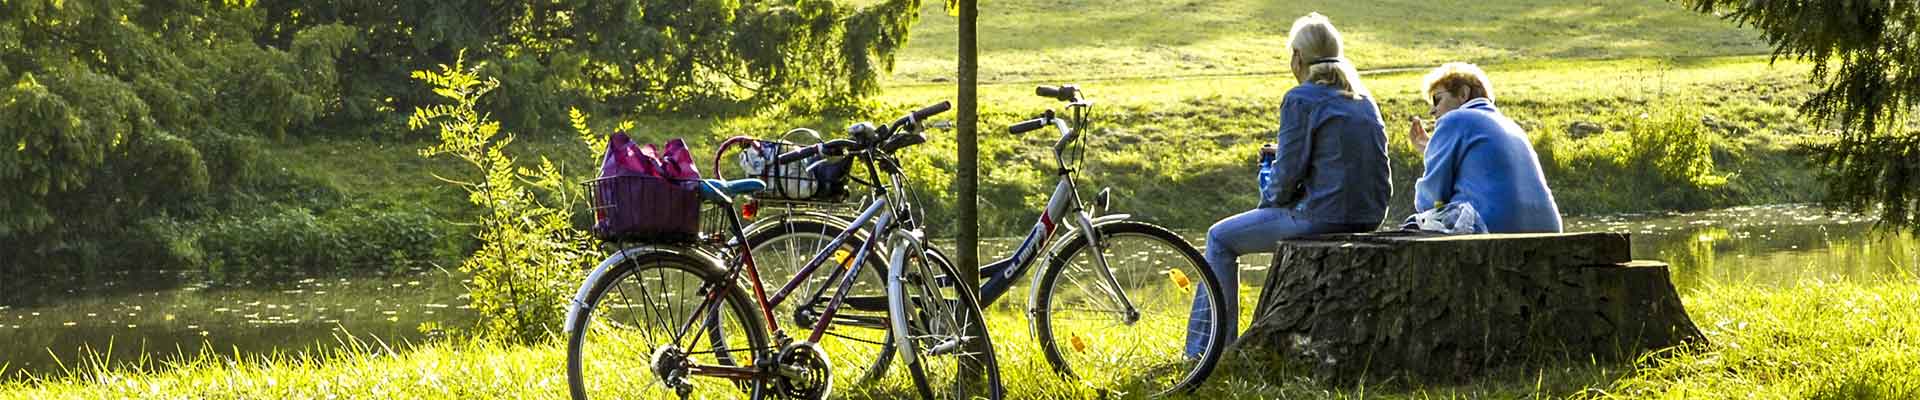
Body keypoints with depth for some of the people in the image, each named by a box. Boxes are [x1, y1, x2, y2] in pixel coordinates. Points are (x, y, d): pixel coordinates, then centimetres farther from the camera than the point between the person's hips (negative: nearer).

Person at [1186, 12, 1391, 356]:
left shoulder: (1301, 99, -10)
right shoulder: (1364, 100, 13)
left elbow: (1288, 175, -13)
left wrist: (1269, 198, 7)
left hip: (1322, 217, -8)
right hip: (1367, 218, 8)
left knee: (1220, 238, 10)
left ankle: (1208, 349, 10)